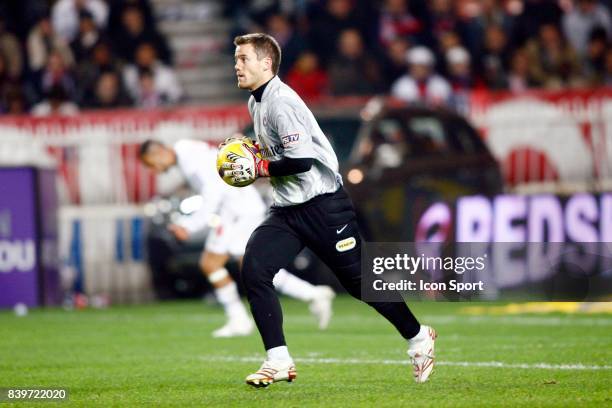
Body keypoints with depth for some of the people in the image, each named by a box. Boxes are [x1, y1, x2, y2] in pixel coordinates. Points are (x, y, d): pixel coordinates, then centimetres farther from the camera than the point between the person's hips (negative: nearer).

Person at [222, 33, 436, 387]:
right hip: (287, 211, 8)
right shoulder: (256, 103, 11)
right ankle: (278, 361, -9)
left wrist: (258, 168, -17)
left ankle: (418, 337, 24)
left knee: (359, 280, 2)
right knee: (254, 268, -12)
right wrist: (246, 155, 11)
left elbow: (301, 160, -27)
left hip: (324, 206, -8)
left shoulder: (281, 102, -19)